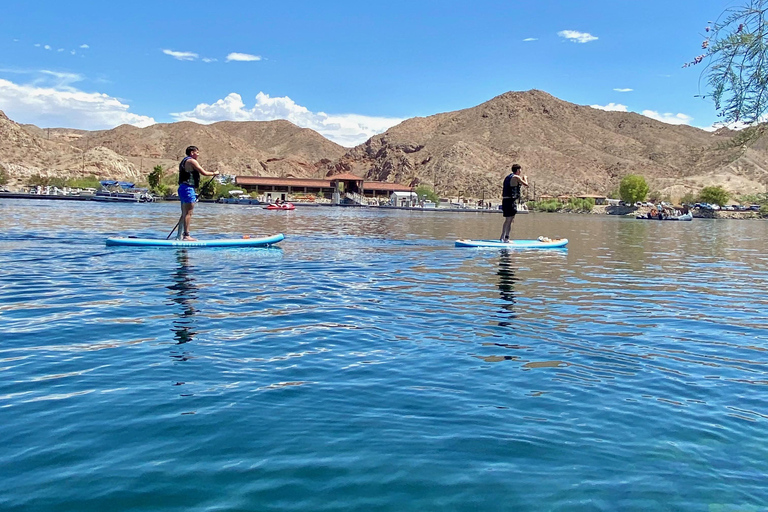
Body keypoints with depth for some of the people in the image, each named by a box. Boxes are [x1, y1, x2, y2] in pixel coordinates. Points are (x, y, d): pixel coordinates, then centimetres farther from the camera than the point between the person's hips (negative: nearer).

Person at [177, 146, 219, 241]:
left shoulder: (183, 161, 23)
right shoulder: (191, 161, -8)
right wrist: (214, 173, 4)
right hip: (188, 188, -10)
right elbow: (204, 173, -13)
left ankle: (180, 235, 15)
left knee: (184, 214, 13)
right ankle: (186, 235, -11)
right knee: (188, 213, -10)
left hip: (182, 188, 10)